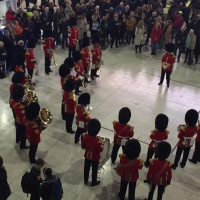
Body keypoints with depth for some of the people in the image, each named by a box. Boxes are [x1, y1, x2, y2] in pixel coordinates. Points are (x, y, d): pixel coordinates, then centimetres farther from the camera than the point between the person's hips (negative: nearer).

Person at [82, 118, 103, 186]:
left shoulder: (85, 136, -18)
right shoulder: (98, 140, -32)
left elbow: (83, 145, -2)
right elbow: (100, 150, -21)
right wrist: (101, 143, -14)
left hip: (87, 156, 4)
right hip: (95, 158, -4)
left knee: (86, 168, 25)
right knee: (94, 170, 18)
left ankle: (85, 181, 44)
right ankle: (94, 182, 38)